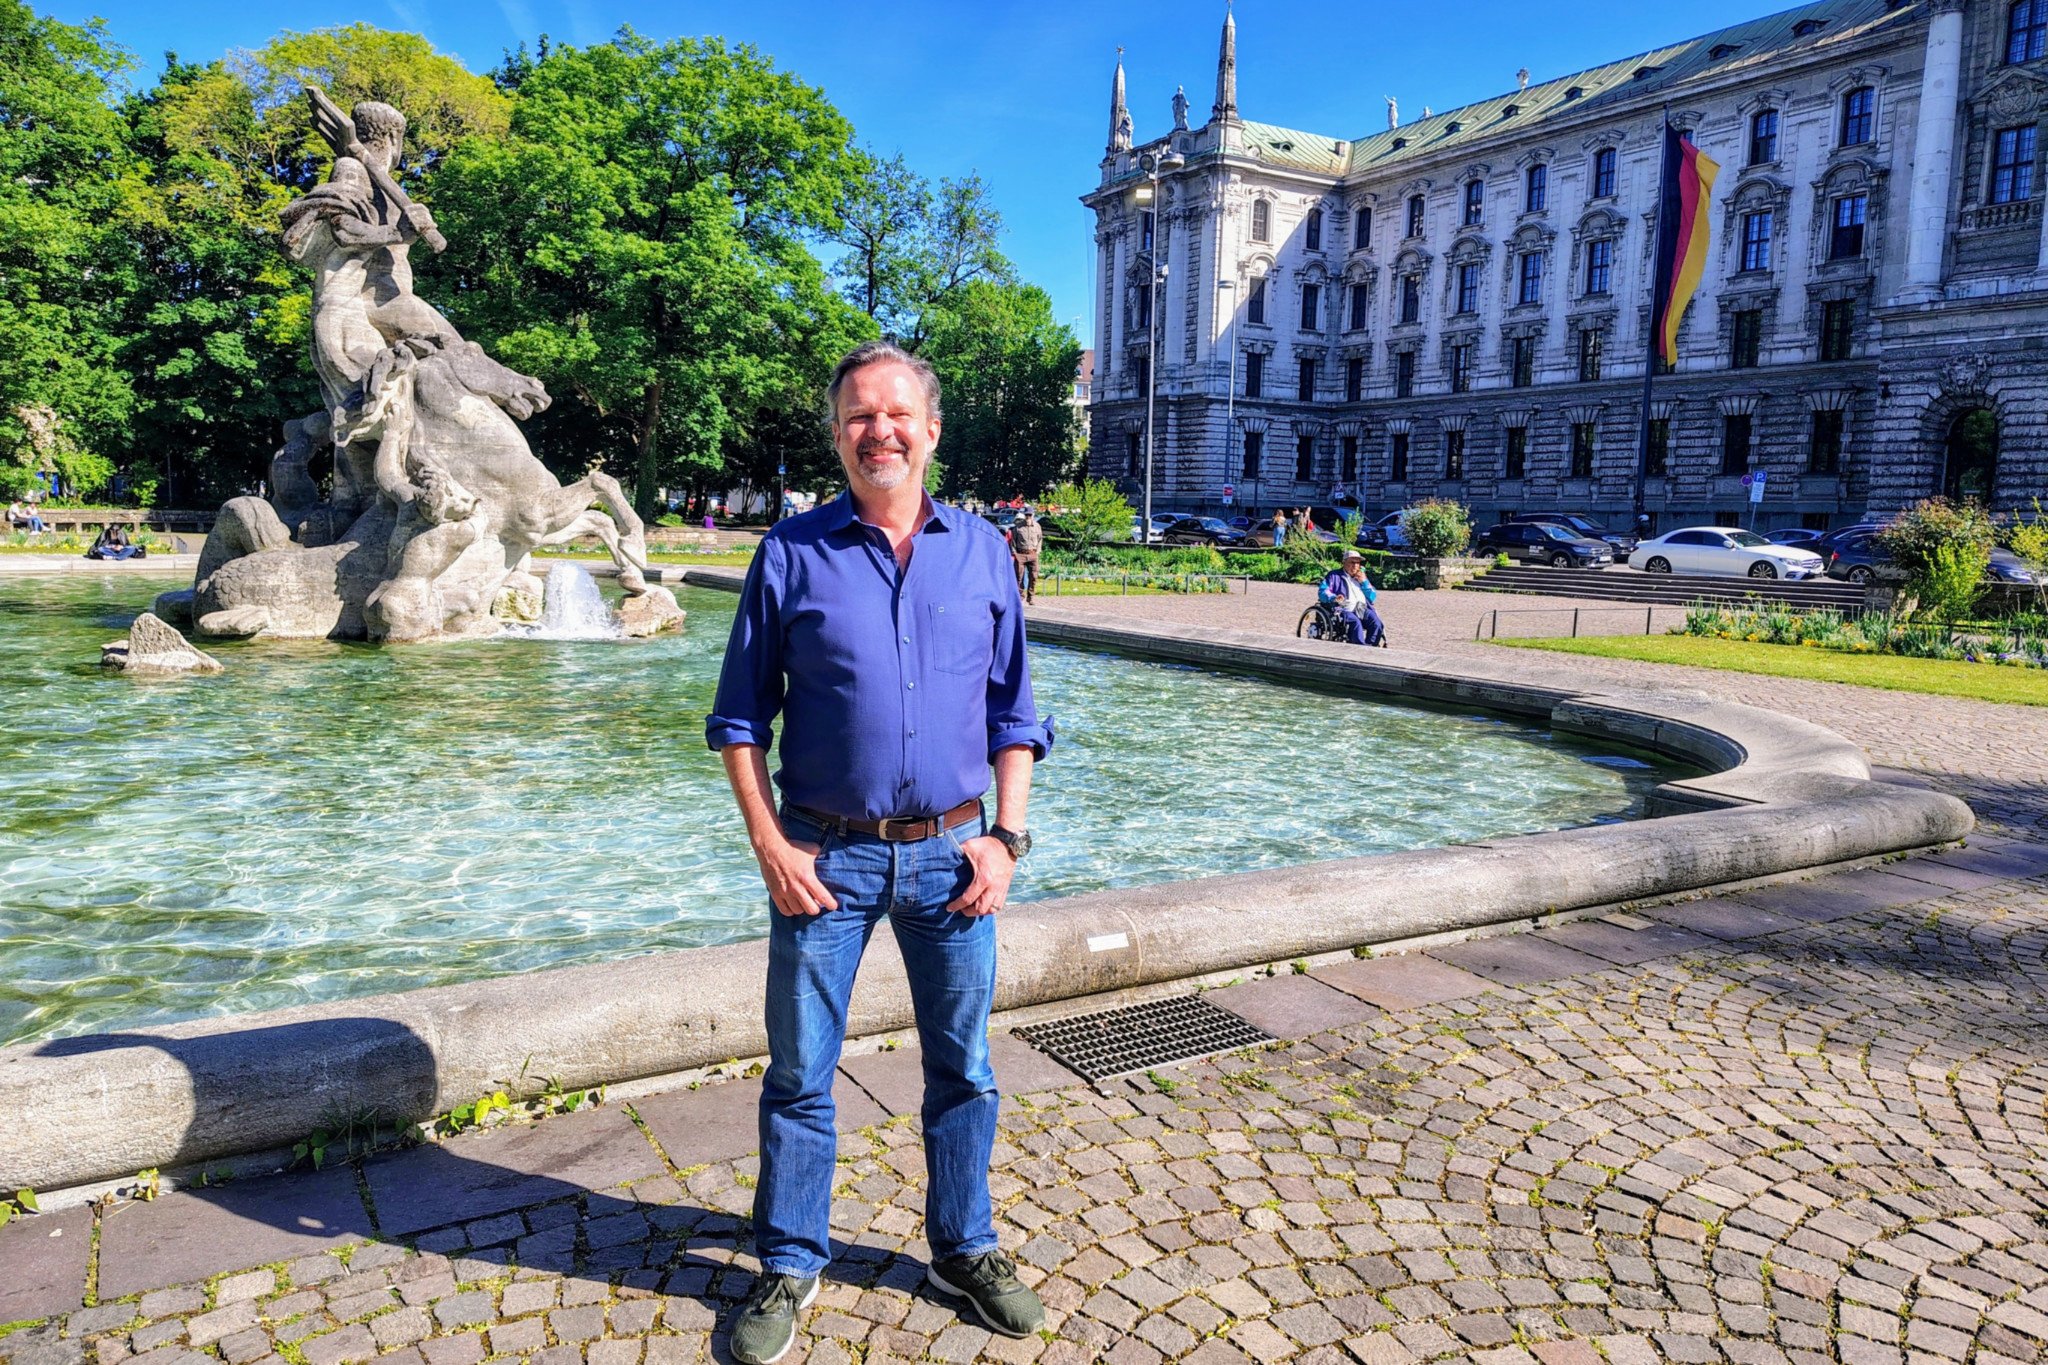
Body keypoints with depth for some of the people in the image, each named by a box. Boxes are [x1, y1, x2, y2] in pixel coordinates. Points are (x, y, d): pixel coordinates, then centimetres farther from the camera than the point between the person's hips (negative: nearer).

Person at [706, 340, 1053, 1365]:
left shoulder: (982, 551, 4)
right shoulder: (792, 553, -2)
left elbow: (1012, 713, 8)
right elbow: (739, 718, 2)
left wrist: (1005, 836, -1)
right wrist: (769, 843, -7)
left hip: (950, 853, 2)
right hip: (825, 855, -1)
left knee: (961, 1069, 14)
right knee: (800, 1074, 10)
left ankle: (963, 1250, 35)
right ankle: (790, 1266, 30)